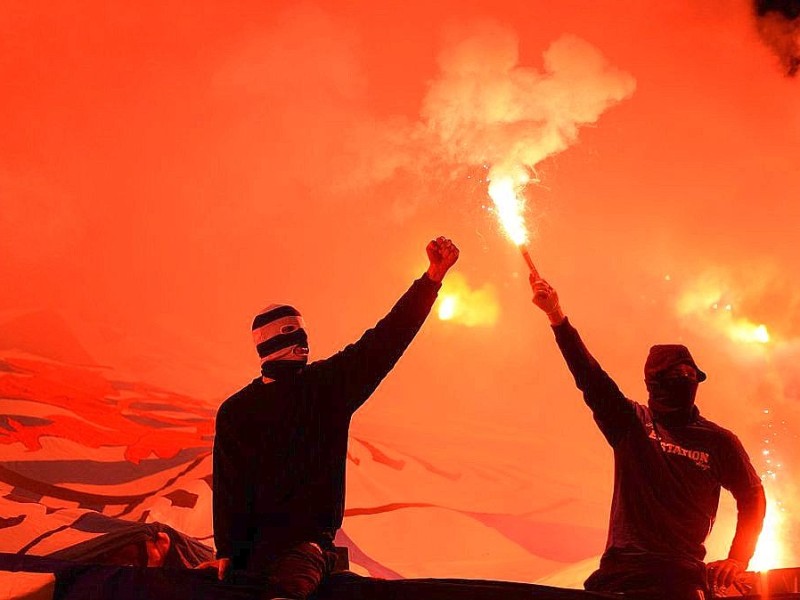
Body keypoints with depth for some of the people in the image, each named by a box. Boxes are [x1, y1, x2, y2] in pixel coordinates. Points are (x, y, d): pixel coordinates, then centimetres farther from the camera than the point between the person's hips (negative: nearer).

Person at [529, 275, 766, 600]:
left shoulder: (719, 442, 8)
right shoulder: (631, 422, 10)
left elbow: (752, 499, 17)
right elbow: (590, 377, -1)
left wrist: (738, 559, 6)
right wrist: (558, 318, -12)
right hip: (620, 570, 2)